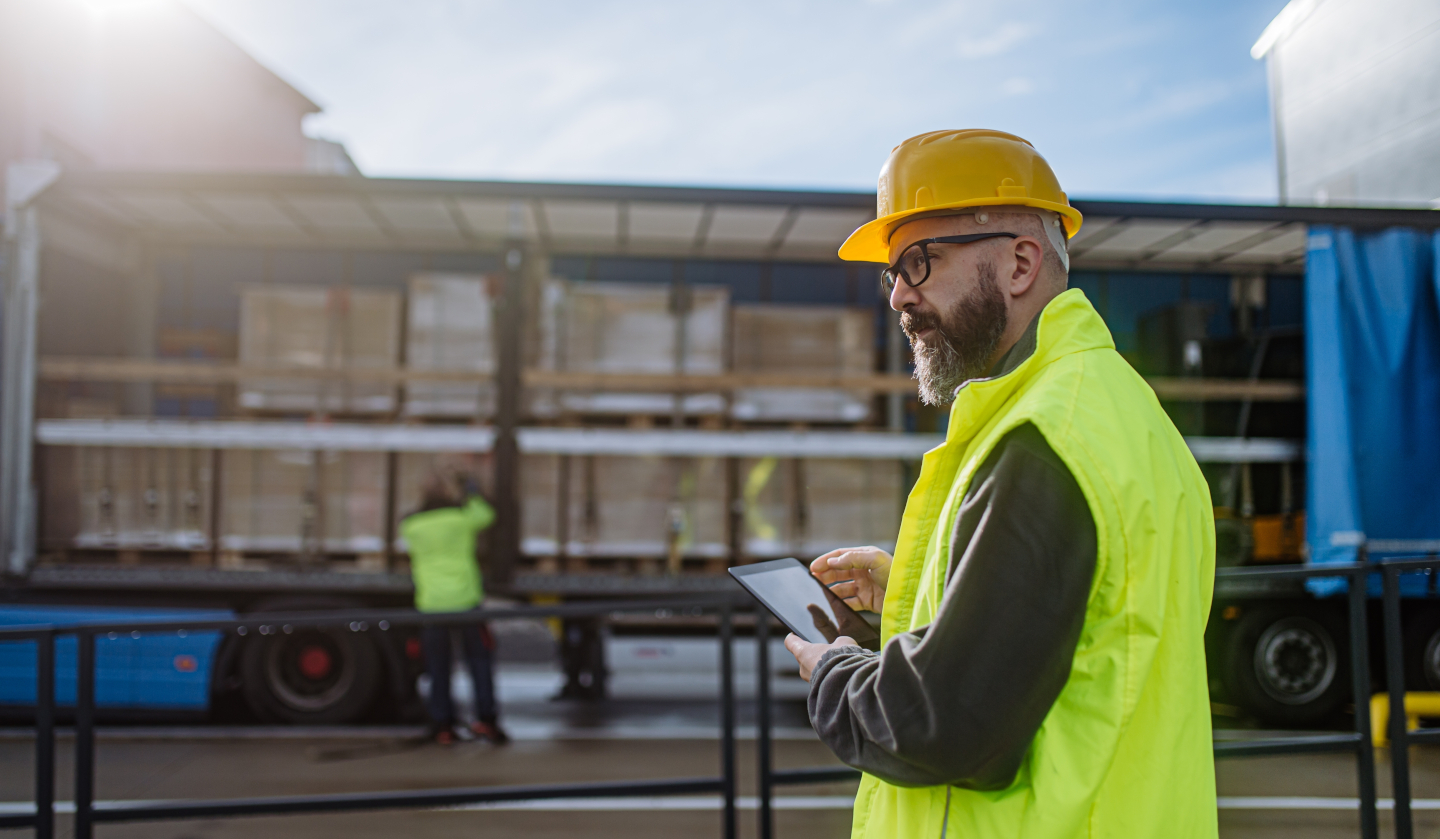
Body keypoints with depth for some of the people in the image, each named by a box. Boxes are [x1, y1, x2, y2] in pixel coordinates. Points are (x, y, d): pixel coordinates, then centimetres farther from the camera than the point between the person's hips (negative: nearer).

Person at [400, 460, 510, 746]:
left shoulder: (411, 524, -1)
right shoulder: (462, 516, -7)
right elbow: (486, 515, 12)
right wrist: (473, 492, 28)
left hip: (431, 603, 2)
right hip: (465, 599, -2)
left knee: (438, 667, 11)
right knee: (478, 659, 10)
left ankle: (442, 726, 12)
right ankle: (486, 719, 4)